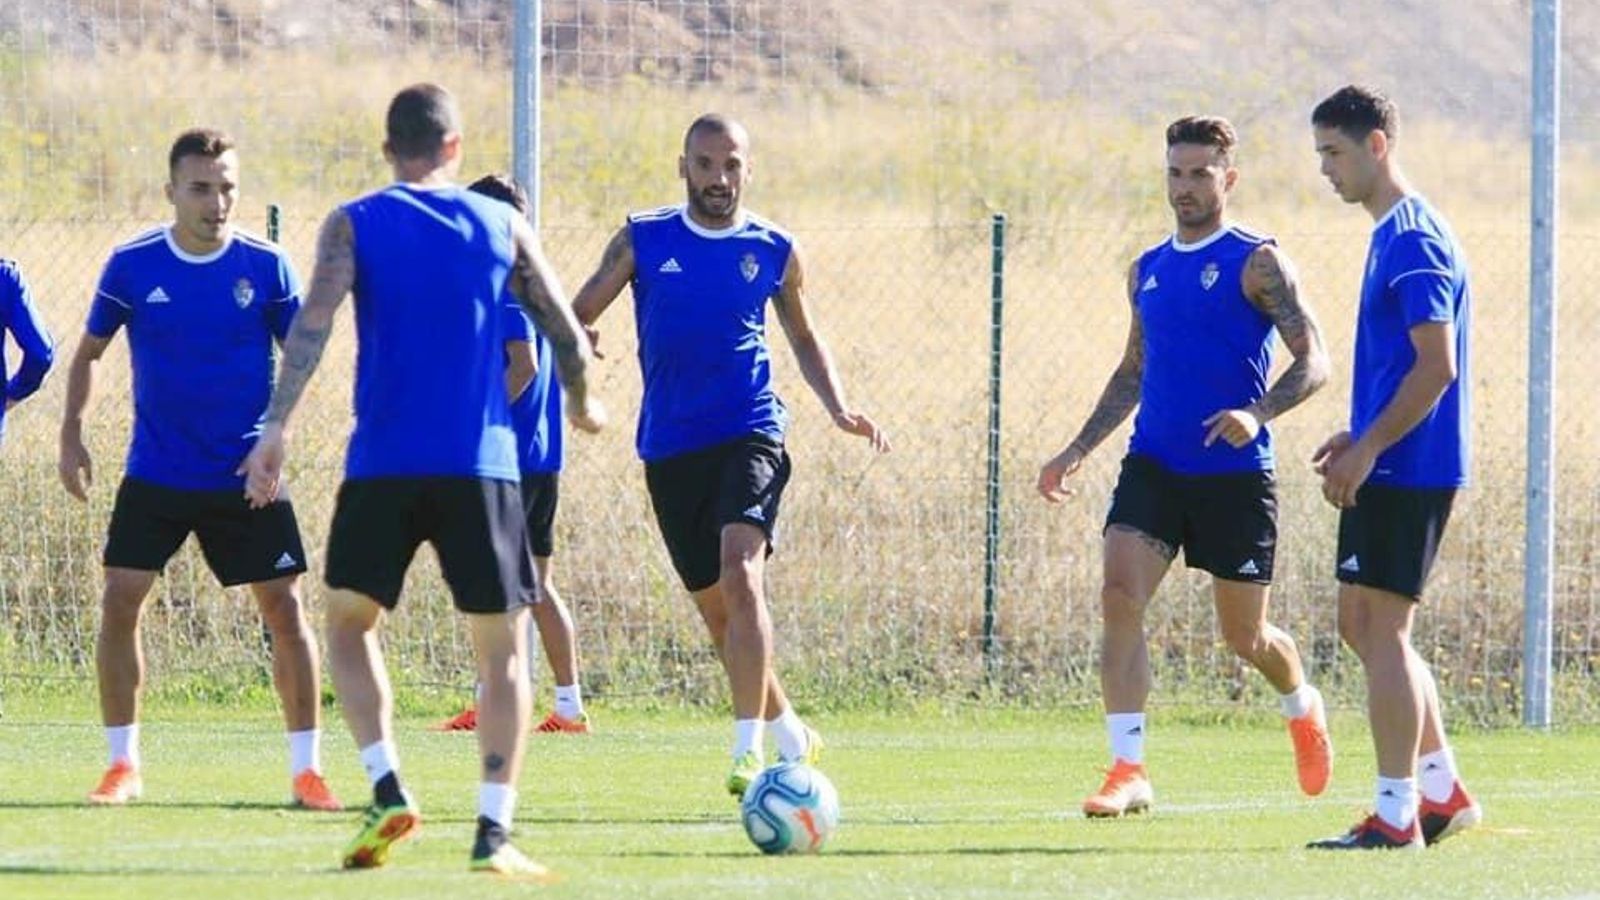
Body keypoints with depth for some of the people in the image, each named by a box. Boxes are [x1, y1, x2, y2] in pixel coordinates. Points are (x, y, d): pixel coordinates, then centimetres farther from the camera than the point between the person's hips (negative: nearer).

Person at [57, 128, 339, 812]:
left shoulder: (266, 267, -7)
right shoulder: (131, 266, -5)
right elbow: (89, 352, 8)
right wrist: (71, 435, -1)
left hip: (246, 475, -1)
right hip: (155, 474, 1)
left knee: (285, 608, -5)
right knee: (119, 603, -7)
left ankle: (306, 769, 4)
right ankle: (124, 764, 6)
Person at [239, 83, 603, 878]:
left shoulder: (354, 224, 4)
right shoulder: (503, 226, 8)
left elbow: (312, 326, -11)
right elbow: (566, 335, 9)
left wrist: (275, 429, -12)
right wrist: (580, 404, 28)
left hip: (382, 464, 0)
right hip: (480, 467, 0)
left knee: (350, 621, 18)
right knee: (503, 647, 8)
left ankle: (387, 790, -2)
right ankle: (494, 831, -4)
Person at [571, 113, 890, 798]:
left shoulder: (773, 251, 6)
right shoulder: (643, 241, 5)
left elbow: (804, 338, 20)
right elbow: (574, 318, 7)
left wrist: (838, 408, 5)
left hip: (749, 434, -2)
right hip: (669, 449, 2)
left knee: (740, 572, -24)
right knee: (714, 603, 8)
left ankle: (748, 745, -26)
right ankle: (790, 734, 27)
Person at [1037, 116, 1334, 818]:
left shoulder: (1256, 262, -5)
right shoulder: (1148, 271, 13)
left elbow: (1313, 360, -10)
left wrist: (1259, 414, -27)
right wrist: (1078, 451, 18)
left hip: (1235, 477, -4)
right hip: (1153, 468, 5)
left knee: (1245, 637, 7)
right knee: (1120, 597, -17)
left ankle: (1303, 709, 41)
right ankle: (1128, 772, -18)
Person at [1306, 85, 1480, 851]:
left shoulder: (1413, 241, -16)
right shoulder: (1392, 234, 16)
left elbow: (1437, 367, -21)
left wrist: (1369, 448, -19)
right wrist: (1358, 438, 17)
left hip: (1408, 470, -10)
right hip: (1391, 466, 10)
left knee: (1380, 625, -8)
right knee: (1363, 625, 13)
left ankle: (1396, 814, -5)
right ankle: (1443, 791, 19)